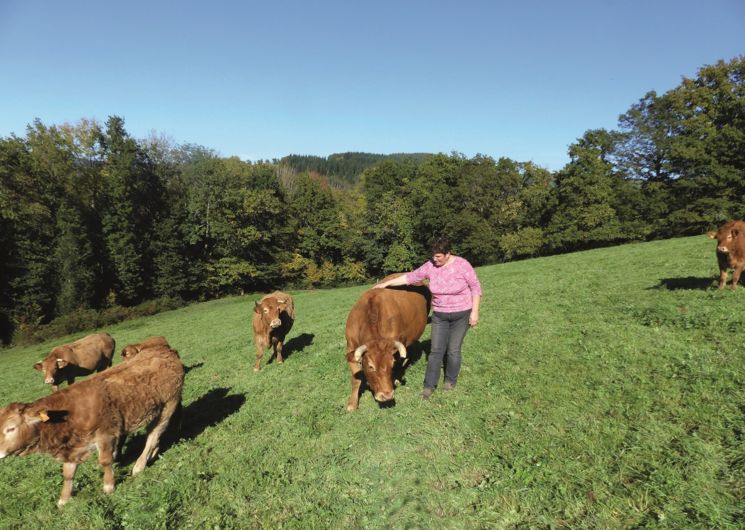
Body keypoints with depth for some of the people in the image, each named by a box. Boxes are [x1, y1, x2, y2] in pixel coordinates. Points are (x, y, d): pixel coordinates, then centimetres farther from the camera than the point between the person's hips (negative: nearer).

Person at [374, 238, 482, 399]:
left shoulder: (462, 264, -16)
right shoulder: (430, 266, -8)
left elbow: (476, 287, -10)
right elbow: (410, 277, 0)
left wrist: (475, 311, -13)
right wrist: (386, 283, 0)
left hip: (461, 314, -3)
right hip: (439, 315, 3)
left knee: (453, 349, 5)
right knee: (436, 350, 2)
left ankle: (451, 380, 28)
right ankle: (429, 385, 12)